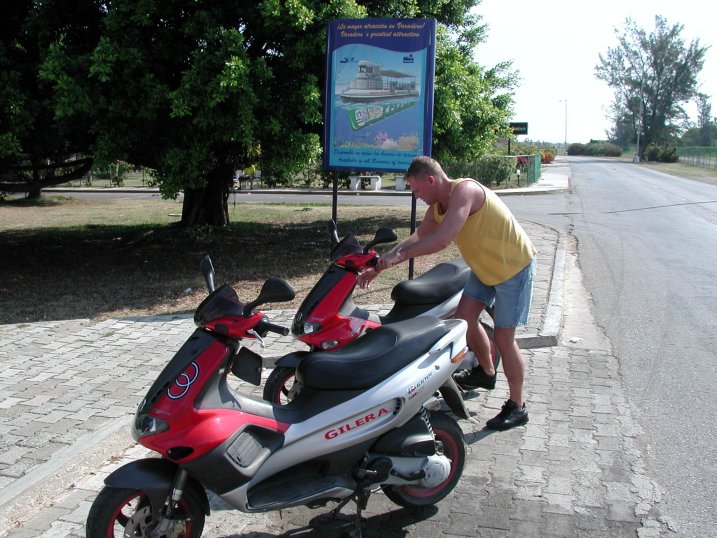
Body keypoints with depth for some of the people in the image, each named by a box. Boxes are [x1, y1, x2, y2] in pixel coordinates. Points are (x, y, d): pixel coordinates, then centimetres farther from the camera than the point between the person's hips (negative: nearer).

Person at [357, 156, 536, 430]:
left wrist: (400, 254, -33)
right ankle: (486, 372, 31)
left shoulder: (464, 191, -29)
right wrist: (378, 266, -3)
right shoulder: (438, 205, -1)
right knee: (464, 317, 5)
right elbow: (418, 237, 4)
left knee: (503, 338, -4)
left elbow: (442, 238, -39)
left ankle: (517, 407, 13)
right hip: (484, 268, 8)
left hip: (514, 266, -8)